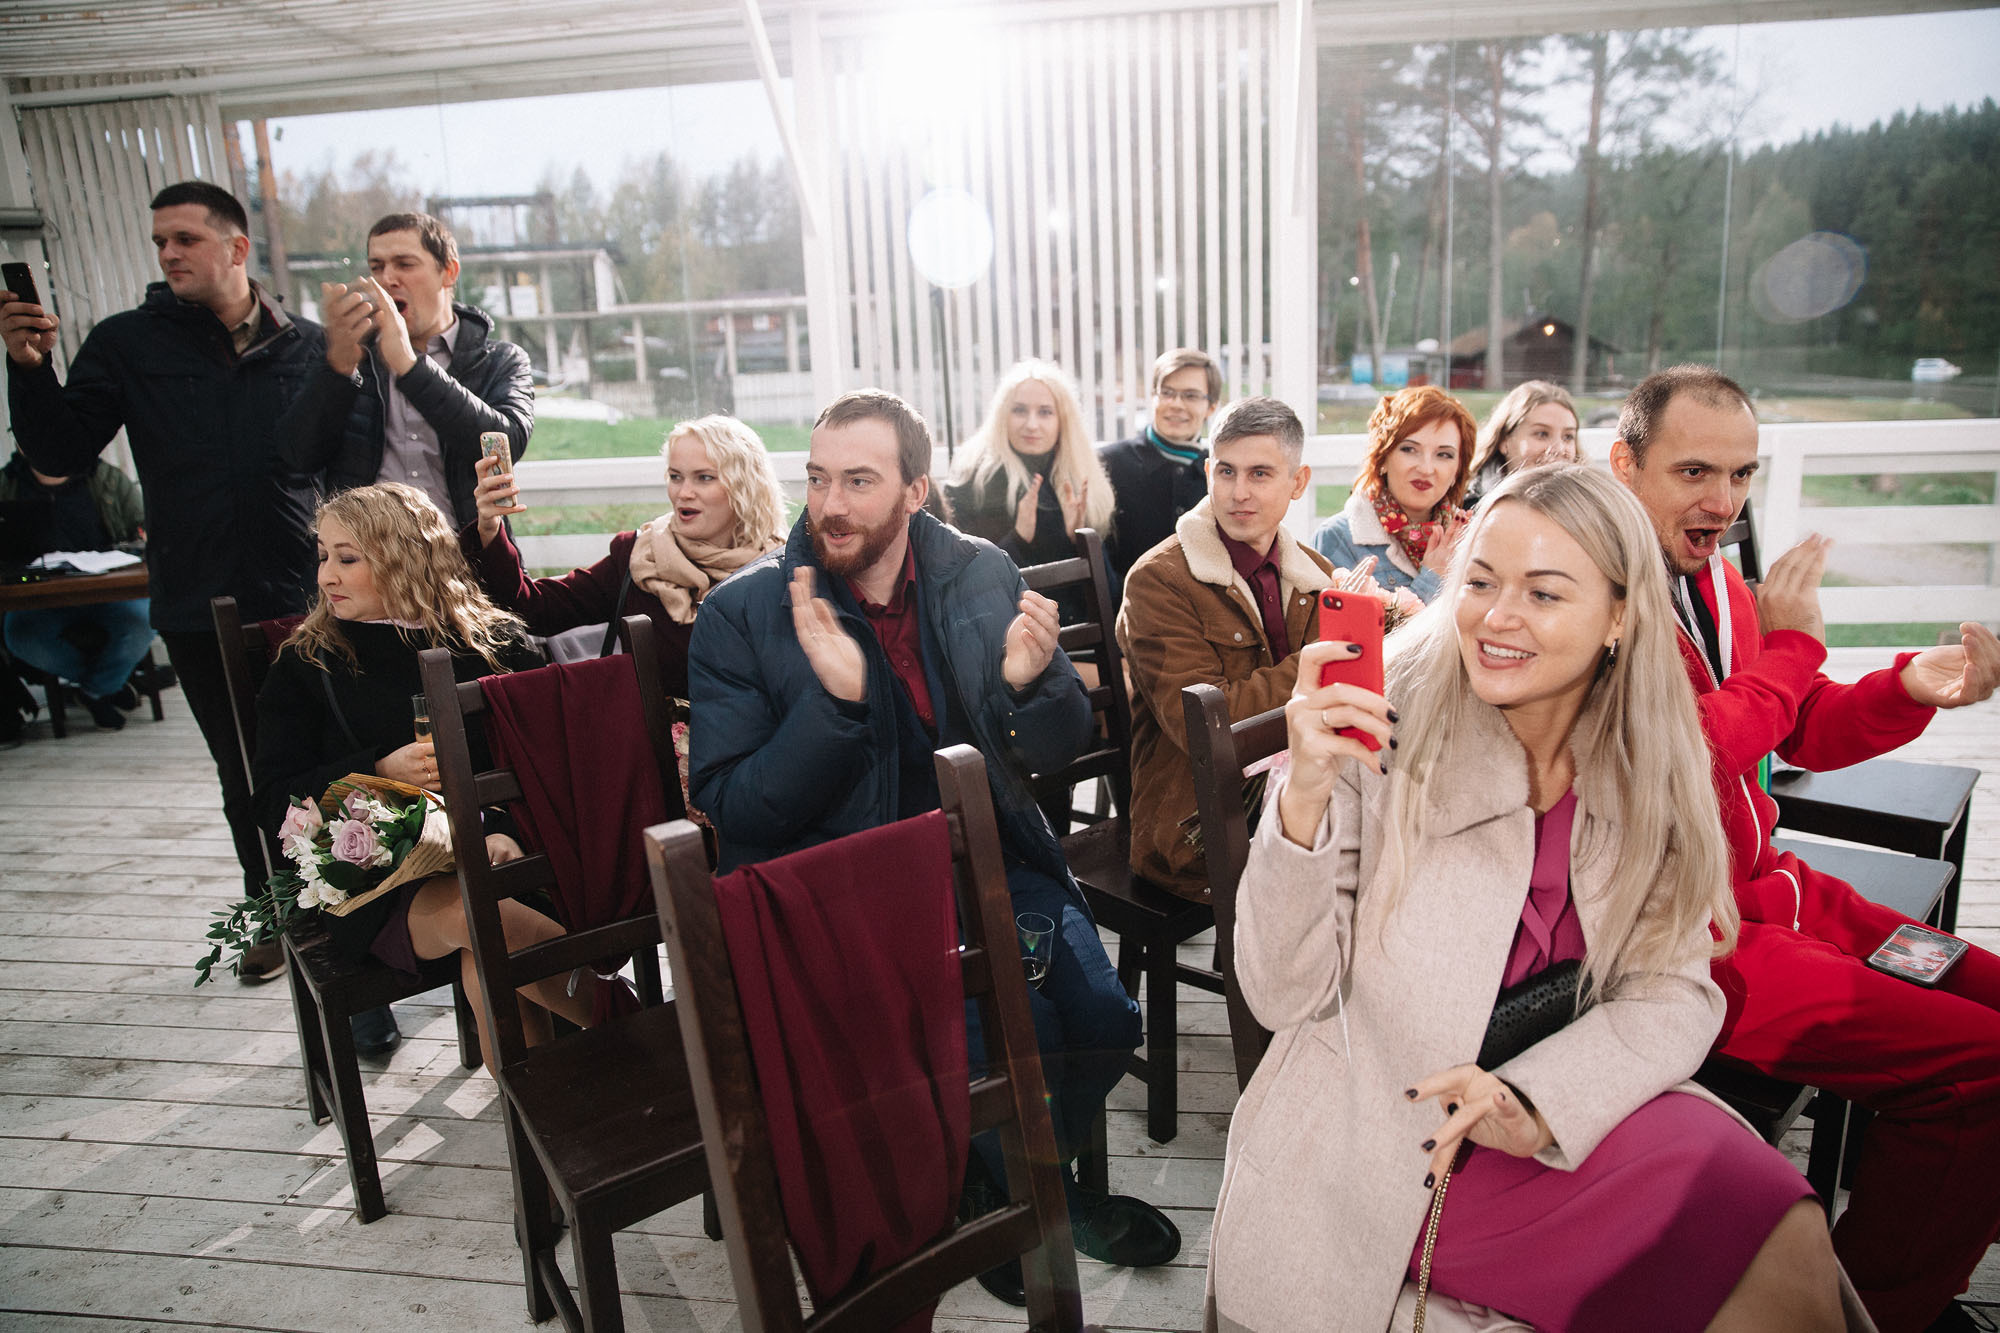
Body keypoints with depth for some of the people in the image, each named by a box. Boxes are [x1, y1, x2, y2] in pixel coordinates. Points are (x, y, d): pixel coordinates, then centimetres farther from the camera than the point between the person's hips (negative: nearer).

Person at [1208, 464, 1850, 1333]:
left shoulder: (1649, 767, 0)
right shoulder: (1378, 737, -14)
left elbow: (1673, 994, 0)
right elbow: (1285, 997, -15)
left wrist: (1535, 1103, -19)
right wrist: (1303, 799, -32)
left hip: (1572, 1106, 5)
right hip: (1374, 1146, -4)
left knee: (1785, 1239, -22)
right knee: (1769, 1243, -22)